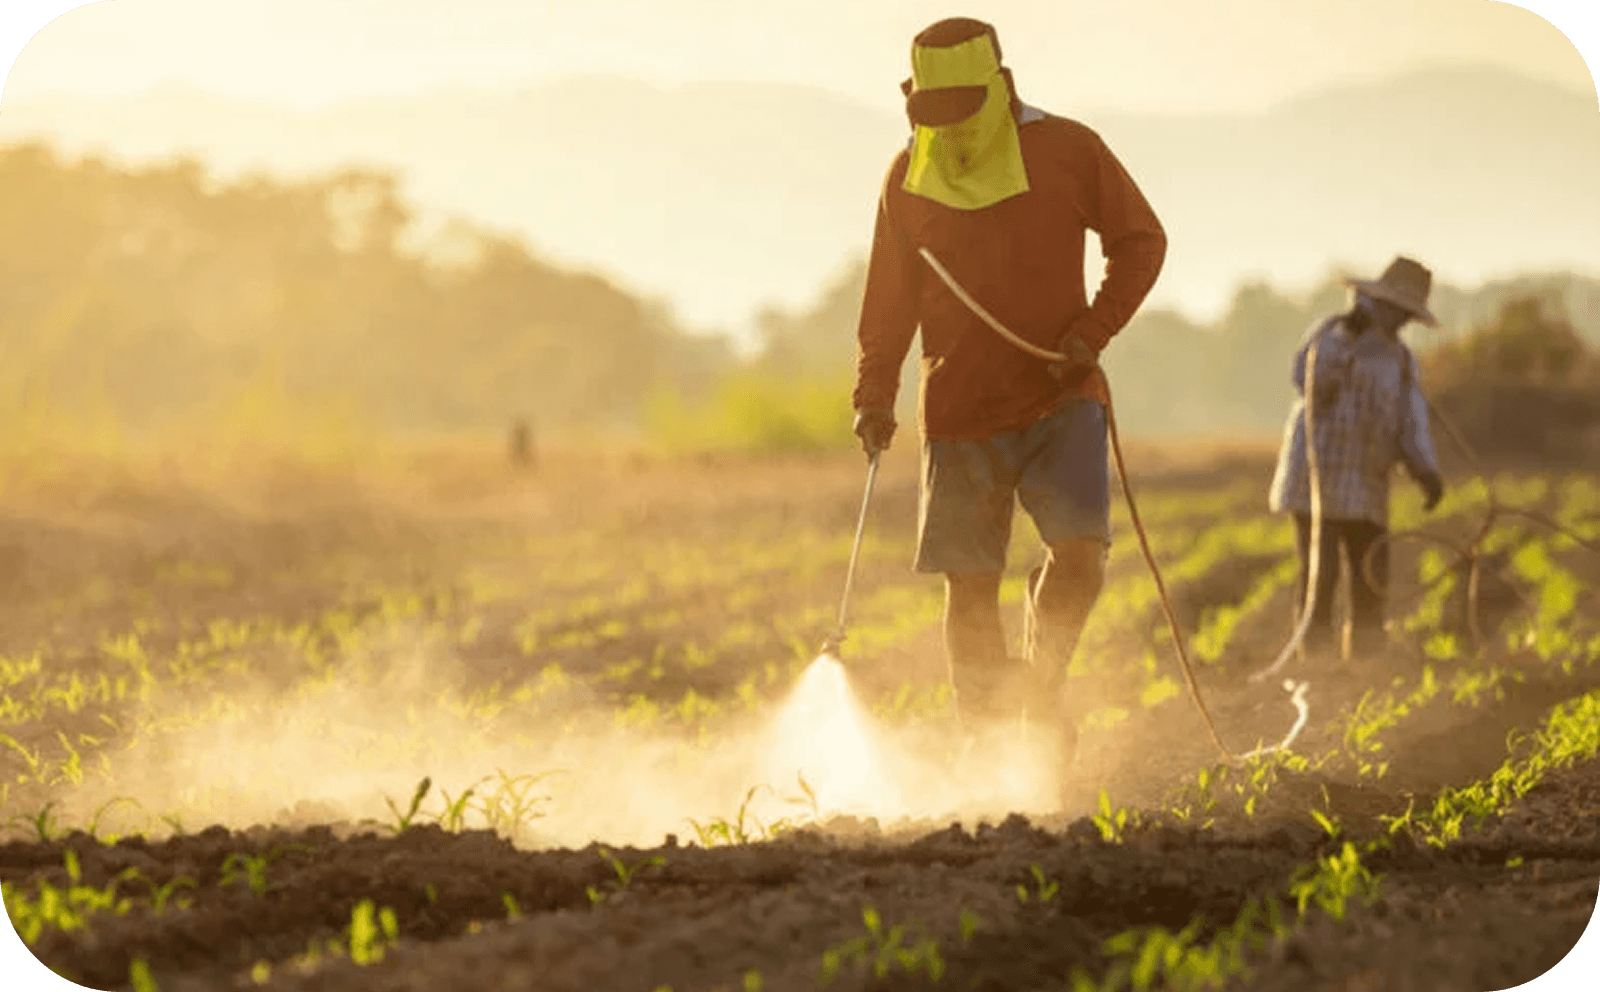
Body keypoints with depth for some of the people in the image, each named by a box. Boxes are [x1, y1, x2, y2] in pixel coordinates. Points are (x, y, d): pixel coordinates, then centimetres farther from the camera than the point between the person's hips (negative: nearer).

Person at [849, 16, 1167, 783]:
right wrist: (874, 393, -1)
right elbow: (889, 300, 10)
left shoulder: (1068, 152, -4)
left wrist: (1092, 332, -8)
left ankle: (1044, 679, 6)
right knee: (969, 585, 1)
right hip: (961, 415, 2)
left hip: (1061, 400, -1)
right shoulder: (909, 178, 2)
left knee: (1081, 548, -19)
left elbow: (1140, 241, 4)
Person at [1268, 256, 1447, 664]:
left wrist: (1427, 472, -14)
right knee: (1319, 575, -10)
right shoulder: (1329, 331, -3)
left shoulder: (1401, 360, 14)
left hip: (1366, 489, 6)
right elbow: (1308, 380, -21)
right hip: (1317, 478, -6)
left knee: (1371, 583, 3)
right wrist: (1345, 336, -30)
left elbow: (1411, 426, 4)